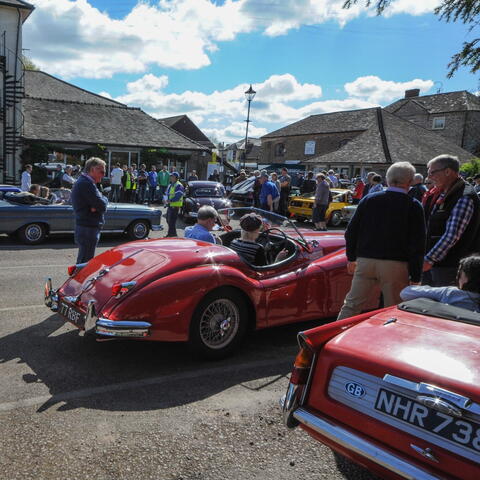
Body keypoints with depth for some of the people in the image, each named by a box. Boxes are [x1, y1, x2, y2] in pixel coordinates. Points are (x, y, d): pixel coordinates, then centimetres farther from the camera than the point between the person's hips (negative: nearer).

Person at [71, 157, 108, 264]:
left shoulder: (81, 181, 17)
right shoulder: (87, 183, -17)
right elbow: (102, 206, -21)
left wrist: (96, 206, -10)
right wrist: (104, 199, 0)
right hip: (88, 229, -11)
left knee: (82, 262, 20)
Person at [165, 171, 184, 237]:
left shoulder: (178, 186, -13)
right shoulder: (170, 185, 17)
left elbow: (178, 196, -22)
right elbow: (167, 194, 22)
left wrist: (171, 200, -26)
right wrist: (166, 200, 3)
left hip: (175, 206, -10)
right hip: (170, 205, 10)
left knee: (172, 221, -9)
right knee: (168, 220, 16)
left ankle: (172, 234, 0)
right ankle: (170, 233, 29)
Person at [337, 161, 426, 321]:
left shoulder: (369, 200, 4)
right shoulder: (414, 206, -4)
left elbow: (351, 231, 8)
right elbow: (417, 245, -6)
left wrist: (351, 257, 20)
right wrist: (415, 277, 0)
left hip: (365, 261, 3)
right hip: (396, 265, -3)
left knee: (351, 304, 11)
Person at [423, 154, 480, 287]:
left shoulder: (465, 198, -17)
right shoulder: (444, 195, 13)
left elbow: (452, 235, -24)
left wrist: (429, 260, -24)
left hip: (452, 266, -9)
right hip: (439, 264, 9)